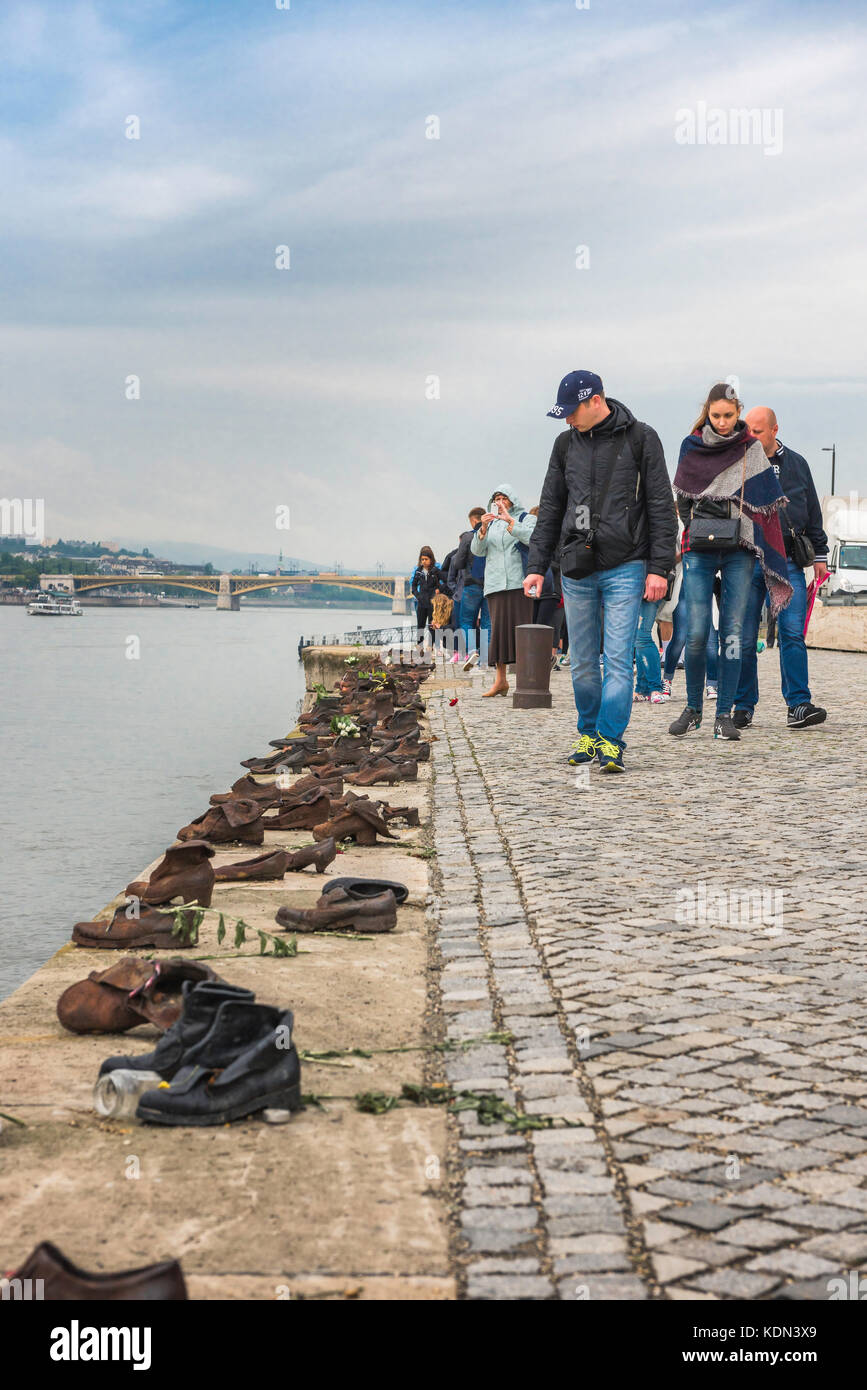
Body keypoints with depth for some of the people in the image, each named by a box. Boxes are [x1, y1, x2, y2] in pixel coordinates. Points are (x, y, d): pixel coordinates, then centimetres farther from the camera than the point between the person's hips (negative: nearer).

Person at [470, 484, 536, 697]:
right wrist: (483, 529, -7)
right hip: (495, 583, 4)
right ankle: (500, 680, 2)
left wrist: (510, 521, -17)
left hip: (519, 582, -4)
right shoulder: (491, 523, 20)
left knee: (521, 627, -10)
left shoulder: (525, 518, 8)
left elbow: (532, 538, -13)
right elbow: (477, 550, 10)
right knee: (498, 628, 1)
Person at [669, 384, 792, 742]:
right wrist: (700, 526, -2)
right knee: (697, 632, -7)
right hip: (699, 549, 0)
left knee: (732, 632, -3)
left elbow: (765, 504, 6)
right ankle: (693, 709, 10)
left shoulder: (751, 448, 7)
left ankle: (724, 714, 2)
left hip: (739, 551, 0)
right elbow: (682, 498, 13)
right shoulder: (692, 446, 8)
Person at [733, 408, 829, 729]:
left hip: (788, 562, 1)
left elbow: (812, 513, 19)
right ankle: (743, 707, 10)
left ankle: (798, 705, -6)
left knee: (792, 633, -7)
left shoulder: (796, 464, 13)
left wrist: (819, 554, 17)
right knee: (744, 638, 1)